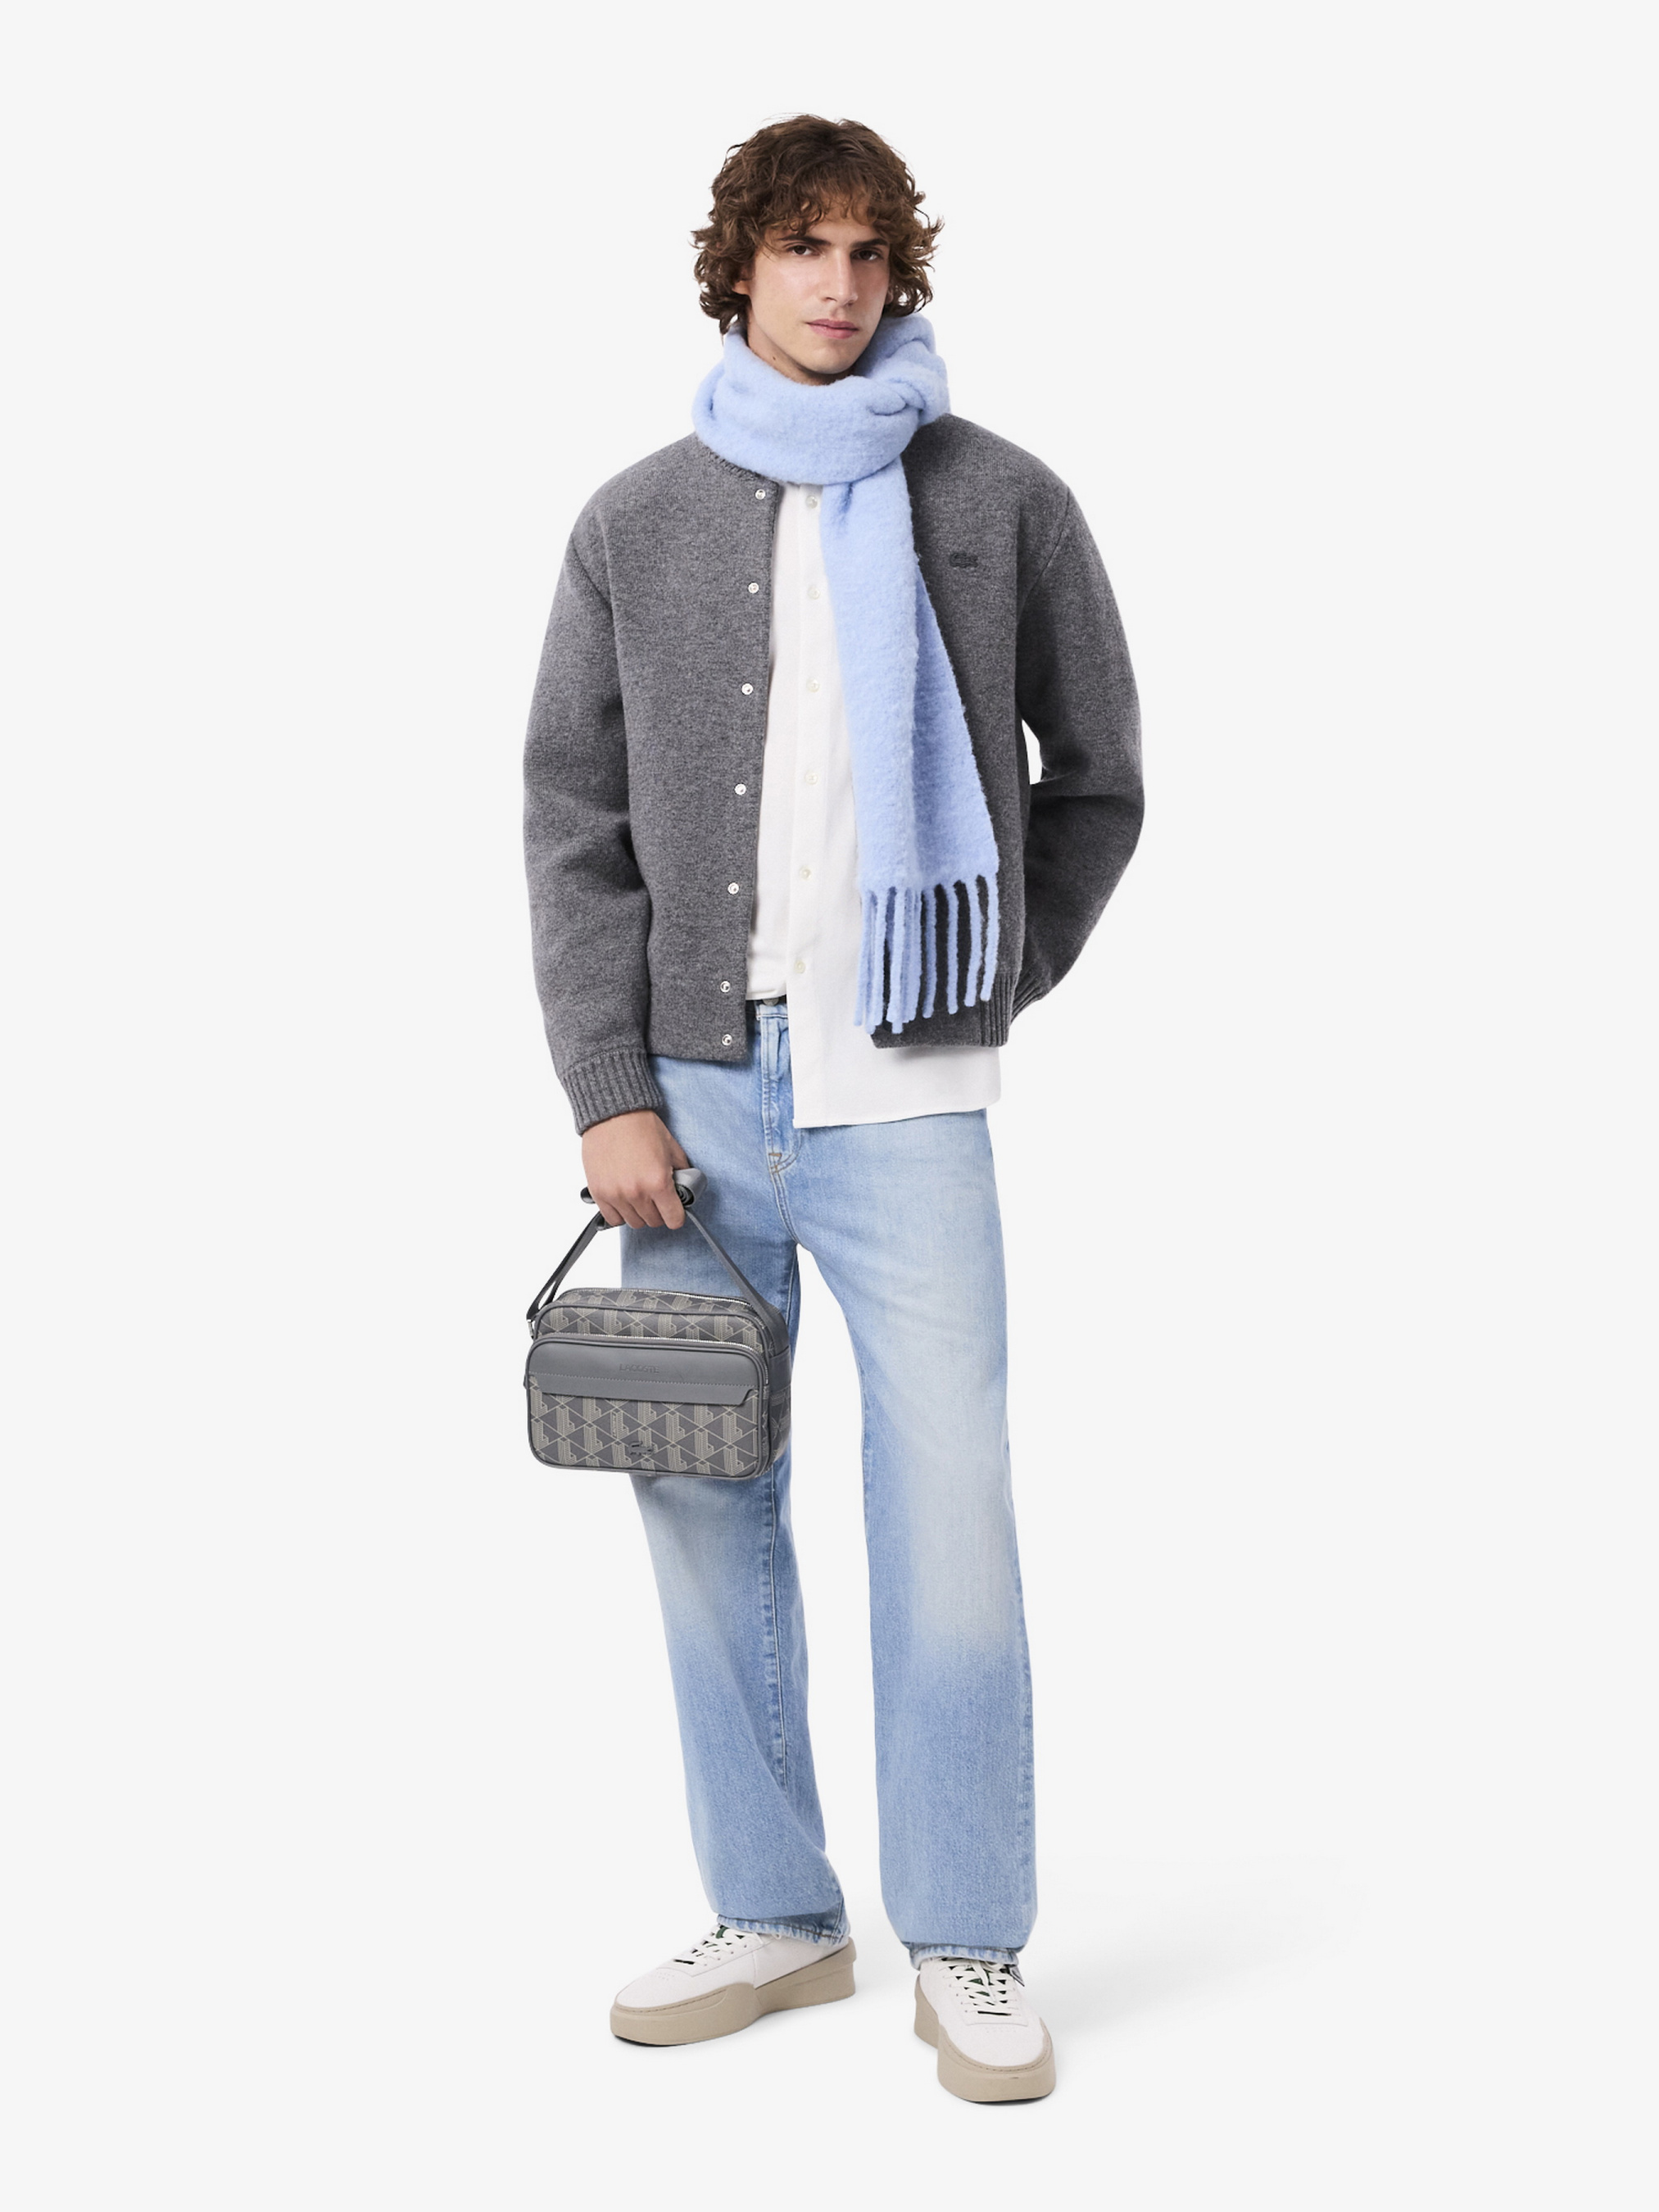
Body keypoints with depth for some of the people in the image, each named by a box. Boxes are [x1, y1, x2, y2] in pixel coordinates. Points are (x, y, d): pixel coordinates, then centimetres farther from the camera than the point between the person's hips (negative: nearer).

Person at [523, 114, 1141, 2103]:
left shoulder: (1002, 503, 5)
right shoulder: (636, 524, 8)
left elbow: (1096, 778, 14)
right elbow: (573, 819, 5)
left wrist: (994, 988, 7)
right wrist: (608, 1092, -3)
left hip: (903, 1101, -2)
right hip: (693, 1088, 2)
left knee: (949, 1511, -4)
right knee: (705, 1505, 6)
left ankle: (969, 1951, 10)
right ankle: (774, 1916, 21)